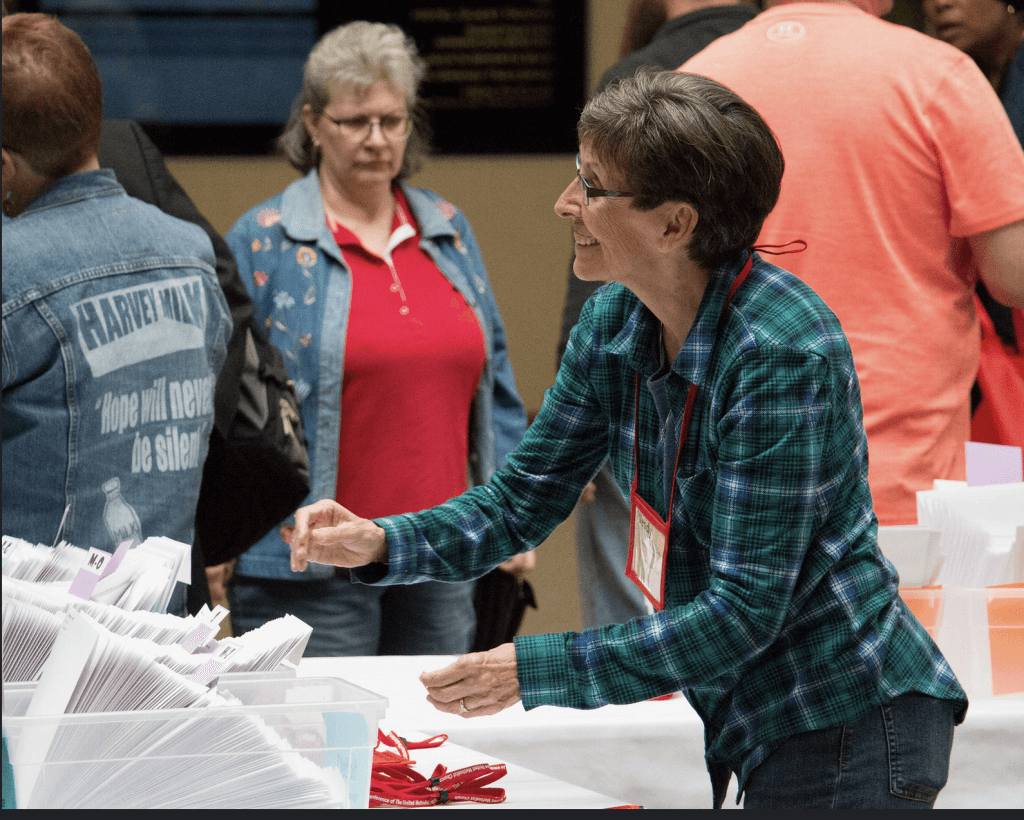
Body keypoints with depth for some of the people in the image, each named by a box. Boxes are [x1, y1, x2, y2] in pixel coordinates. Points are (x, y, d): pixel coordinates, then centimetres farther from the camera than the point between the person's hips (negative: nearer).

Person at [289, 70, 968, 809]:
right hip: (732, 713, 8)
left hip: (847, 723, -8)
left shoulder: (784, 355, -25)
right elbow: (522, 501, 9)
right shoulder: (616, 322, -1)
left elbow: (744, 609, -27)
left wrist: (538, 669, -26)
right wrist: (380, 543, -9)